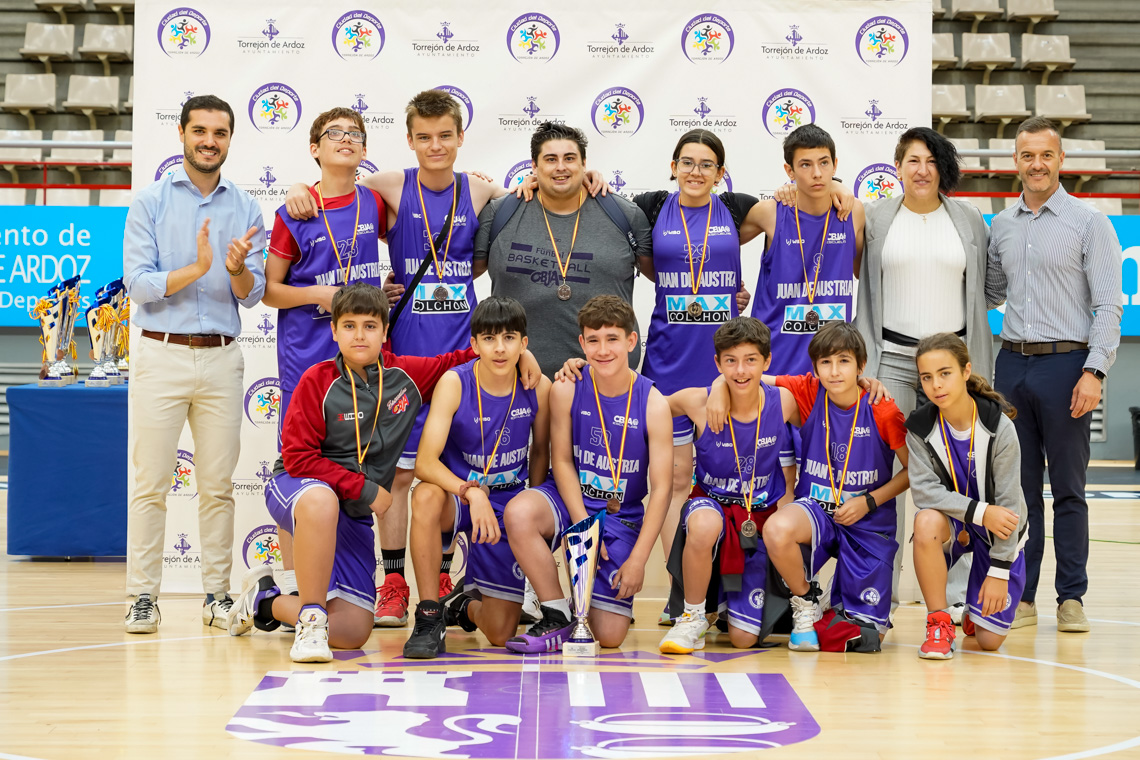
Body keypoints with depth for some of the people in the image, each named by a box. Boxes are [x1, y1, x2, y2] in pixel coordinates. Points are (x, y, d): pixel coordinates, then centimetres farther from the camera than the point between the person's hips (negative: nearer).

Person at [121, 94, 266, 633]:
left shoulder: (245, 209, 10)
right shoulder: (150, 203, 3)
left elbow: (252, 295, 5)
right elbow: (138, 283, -6)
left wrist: (237, 269, -17)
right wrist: (196, 270, -19)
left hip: (221, 357, 2)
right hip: (162, 353, -2)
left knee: (218, 484, 5)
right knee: (150, 482, -2)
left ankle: (217, 594, 12)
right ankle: (143, 596, 4)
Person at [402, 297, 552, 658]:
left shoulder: (538, 388, -9)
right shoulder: (455, 383, -17)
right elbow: (425, 462, -26)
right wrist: (471, 492, -42)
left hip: (508, 508, 2)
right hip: (457, 498, -2)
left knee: (500, 633, -3)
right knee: (427, 496, -41)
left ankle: (467, 604, 38)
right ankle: (429, 618, -24)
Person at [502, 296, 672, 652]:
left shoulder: (653, 404, -12)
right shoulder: (567, 390, -9)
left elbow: (661, 488, -10)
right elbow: (562, 461, -4)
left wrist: (638, 559, -15)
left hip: (621, 518, 0)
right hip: (570, 501, 1)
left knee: (610, 636, -6)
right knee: (518, 513, -36)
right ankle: (558, 617, -16)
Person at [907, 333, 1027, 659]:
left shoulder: (998, 426, -20)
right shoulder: (920, 427, -13)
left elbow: (1007, 501, -18)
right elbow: (924, 490, -20)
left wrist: (999, 570, -19)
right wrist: (979, 511, -32)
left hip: (998, 531, -1)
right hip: (953, 525, 1)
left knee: (989, 640, -8)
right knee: (926, 521, -37)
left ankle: (975, 612, 32)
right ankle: (940, 624, -20)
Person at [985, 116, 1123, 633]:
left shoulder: (1089, 223, -1)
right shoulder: (1001, 227, 13)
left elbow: (1108, 305, -6)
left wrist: (1095, 370, -15)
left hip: (1066, 363, -4)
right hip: (1013, 363, 4)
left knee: (1068, 488, 0)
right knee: (1019, 487, 6)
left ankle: (1072, 598, 7)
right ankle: (1021, 596, 12)